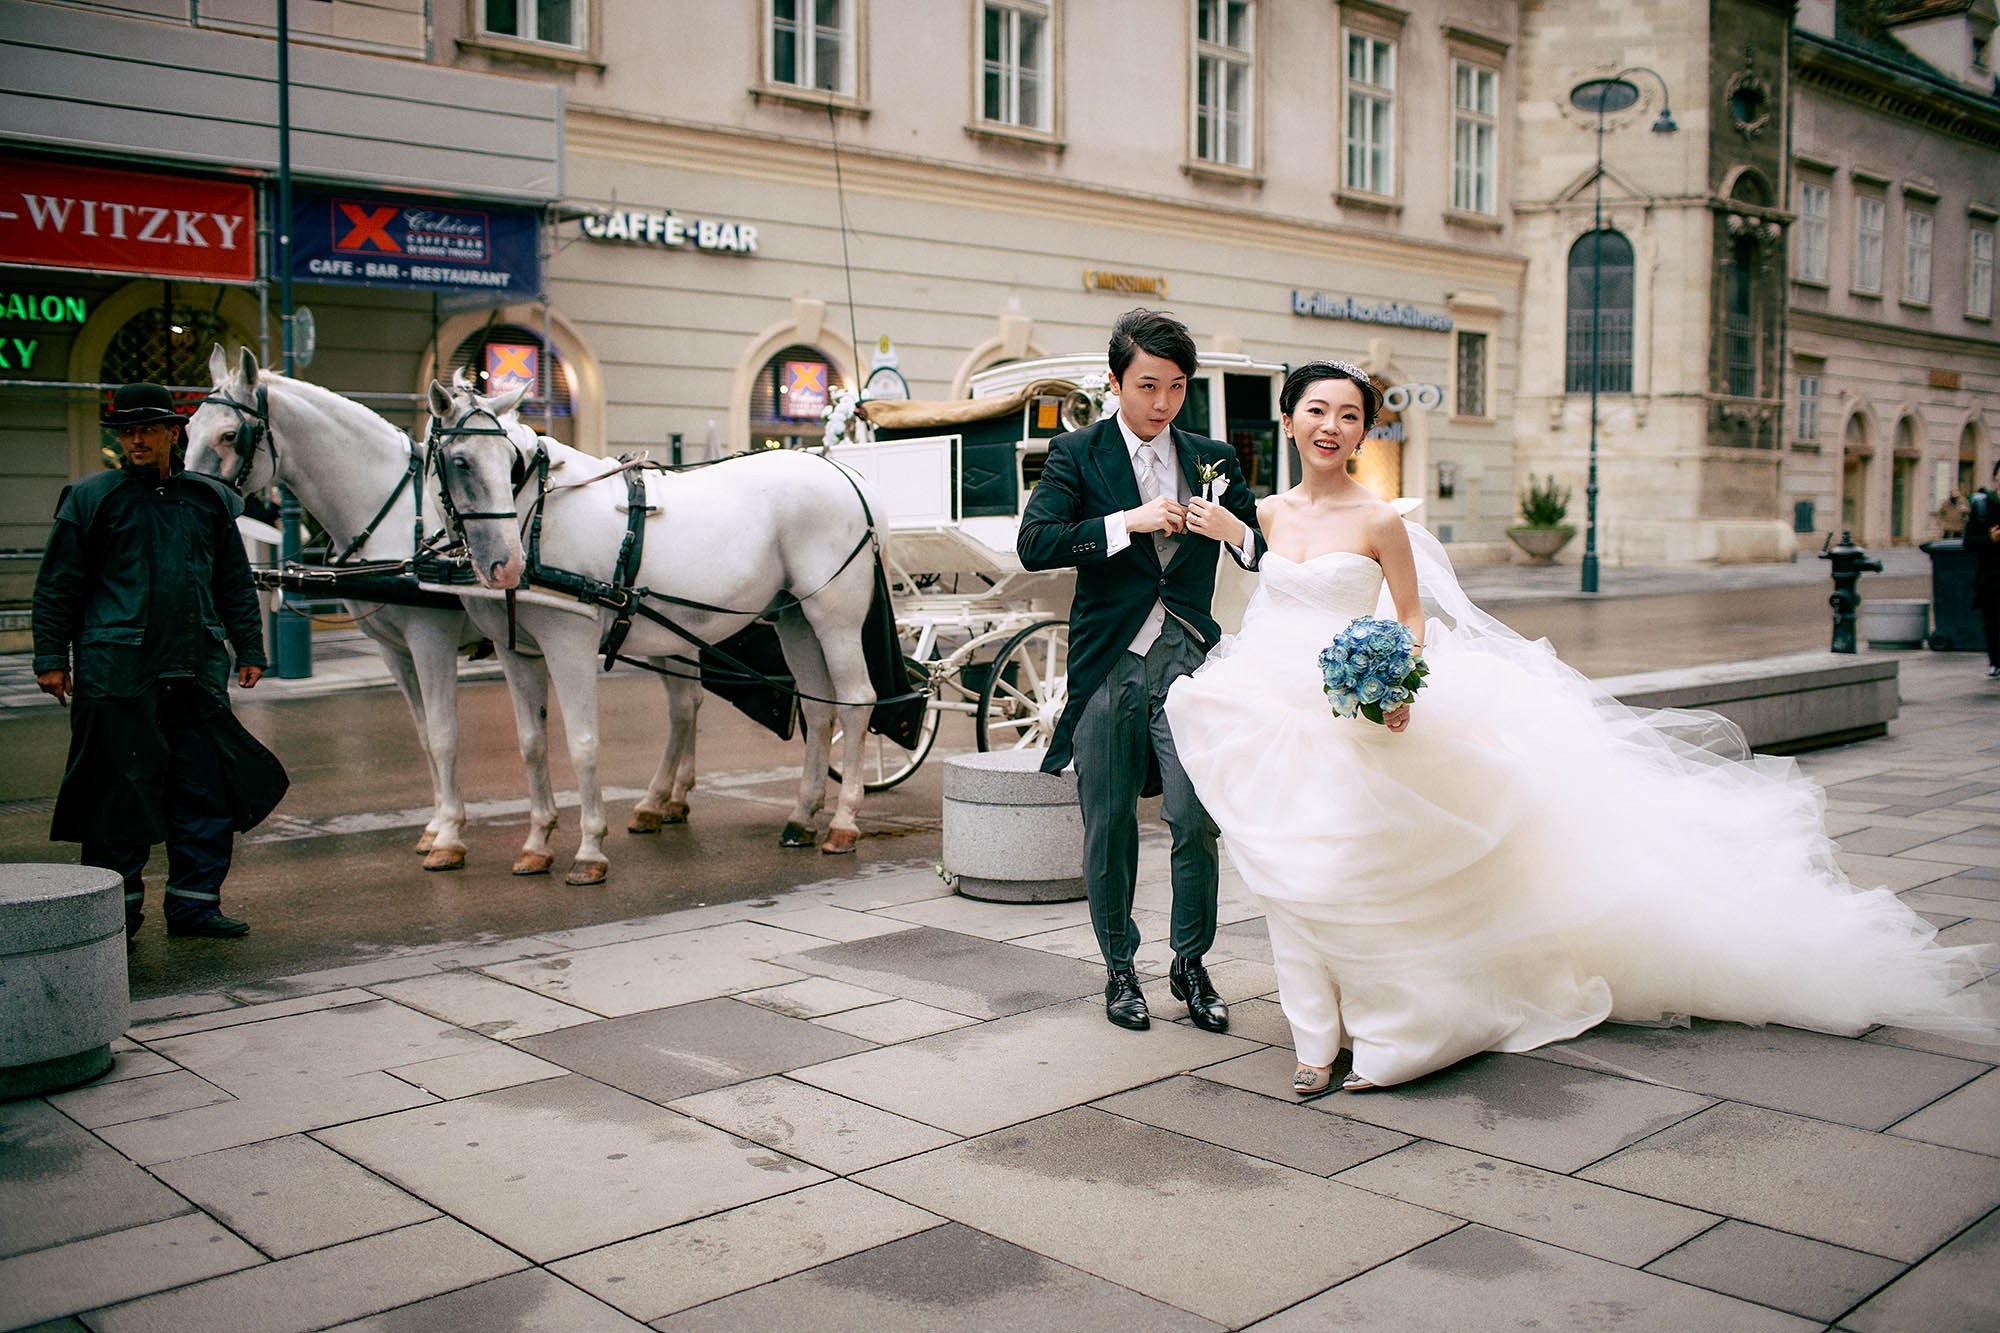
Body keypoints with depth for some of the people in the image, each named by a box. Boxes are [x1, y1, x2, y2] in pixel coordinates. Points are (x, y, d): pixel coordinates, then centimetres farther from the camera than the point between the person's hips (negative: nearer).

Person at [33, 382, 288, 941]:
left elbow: (235, 584, 19)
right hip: (116, 671, -3)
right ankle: (118, 909, 15)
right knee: (120, 789, 1)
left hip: (196, 668, 3)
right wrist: (51, 656, 0)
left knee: (207, 788, 4)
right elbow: (57, 585, 4)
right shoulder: (91, 498, 3)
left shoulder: (210, 500, 13)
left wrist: (249, 649, 15)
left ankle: (195, 903, 15)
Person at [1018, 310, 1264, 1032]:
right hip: (1109, 666, -1)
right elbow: (1034, 543, -12)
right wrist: (1129, 522, -19)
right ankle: (1120, 969, 24)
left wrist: (1237, 532, -10)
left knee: (1197, 821, -4)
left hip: (1187, 663, 2)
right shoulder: (1077, 453, 2)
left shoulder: (1212, 458, 10)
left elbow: (1268, 558, 13)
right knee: (1109, 828, 7)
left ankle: (1191, 965, 16)